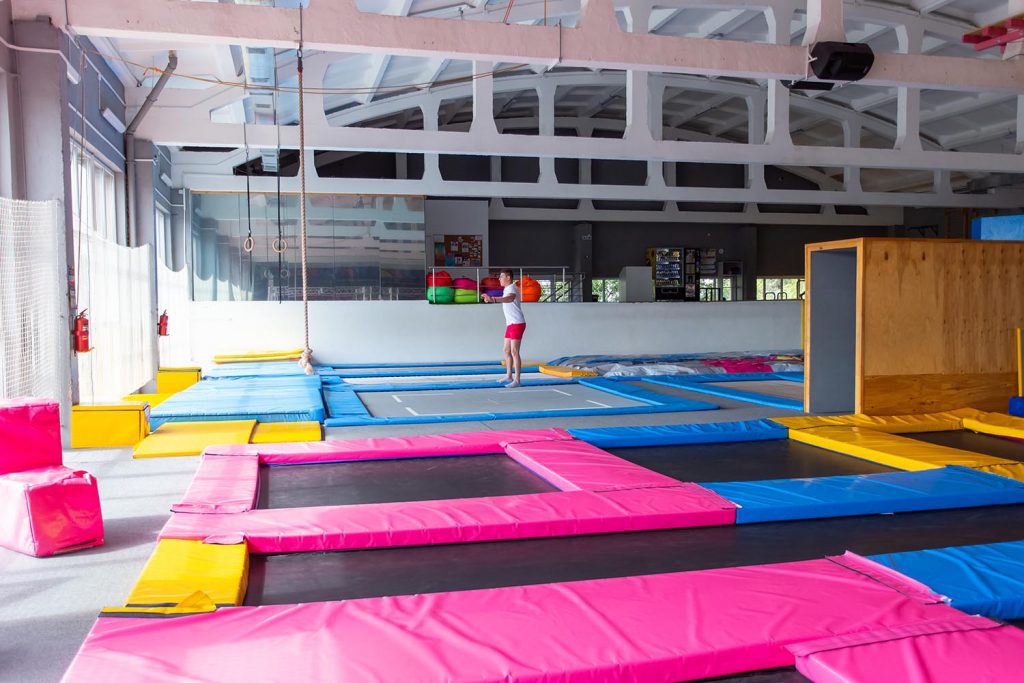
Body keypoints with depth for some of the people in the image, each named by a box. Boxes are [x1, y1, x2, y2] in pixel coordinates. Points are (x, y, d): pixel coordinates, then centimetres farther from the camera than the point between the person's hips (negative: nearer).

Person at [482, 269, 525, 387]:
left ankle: (517, 380, -10)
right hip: (510, 324, 10)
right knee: (507, 351, 13)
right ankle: (509, 376, 22)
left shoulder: (512, 288, -15)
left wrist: (493, 299, -54)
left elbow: (510, 298, -39)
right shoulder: (506, 289, 15)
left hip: (517, 323, -10)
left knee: (514, 351, -11)